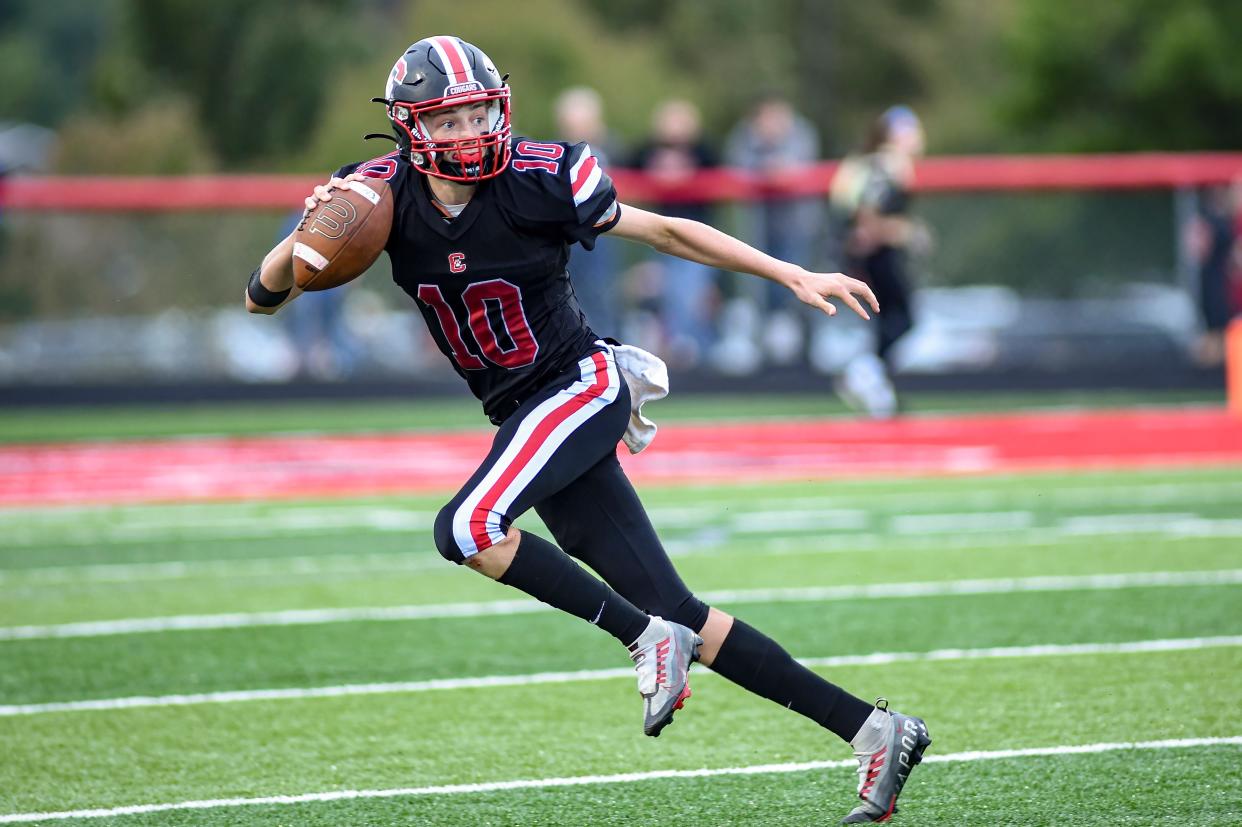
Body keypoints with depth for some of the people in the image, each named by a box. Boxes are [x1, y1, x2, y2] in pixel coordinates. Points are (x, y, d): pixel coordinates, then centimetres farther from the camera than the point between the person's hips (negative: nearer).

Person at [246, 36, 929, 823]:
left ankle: (650, 639, -12)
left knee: (467, 528, -27)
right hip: (526, 417, 5)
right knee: (679, 614, 2)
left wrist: (798, 277, -5)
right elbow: (264, 297, -2)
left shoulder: (538, 180, -14)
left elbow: (666, 231, -4)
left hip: (582, 386, -5)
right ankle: (874, 730, 7)